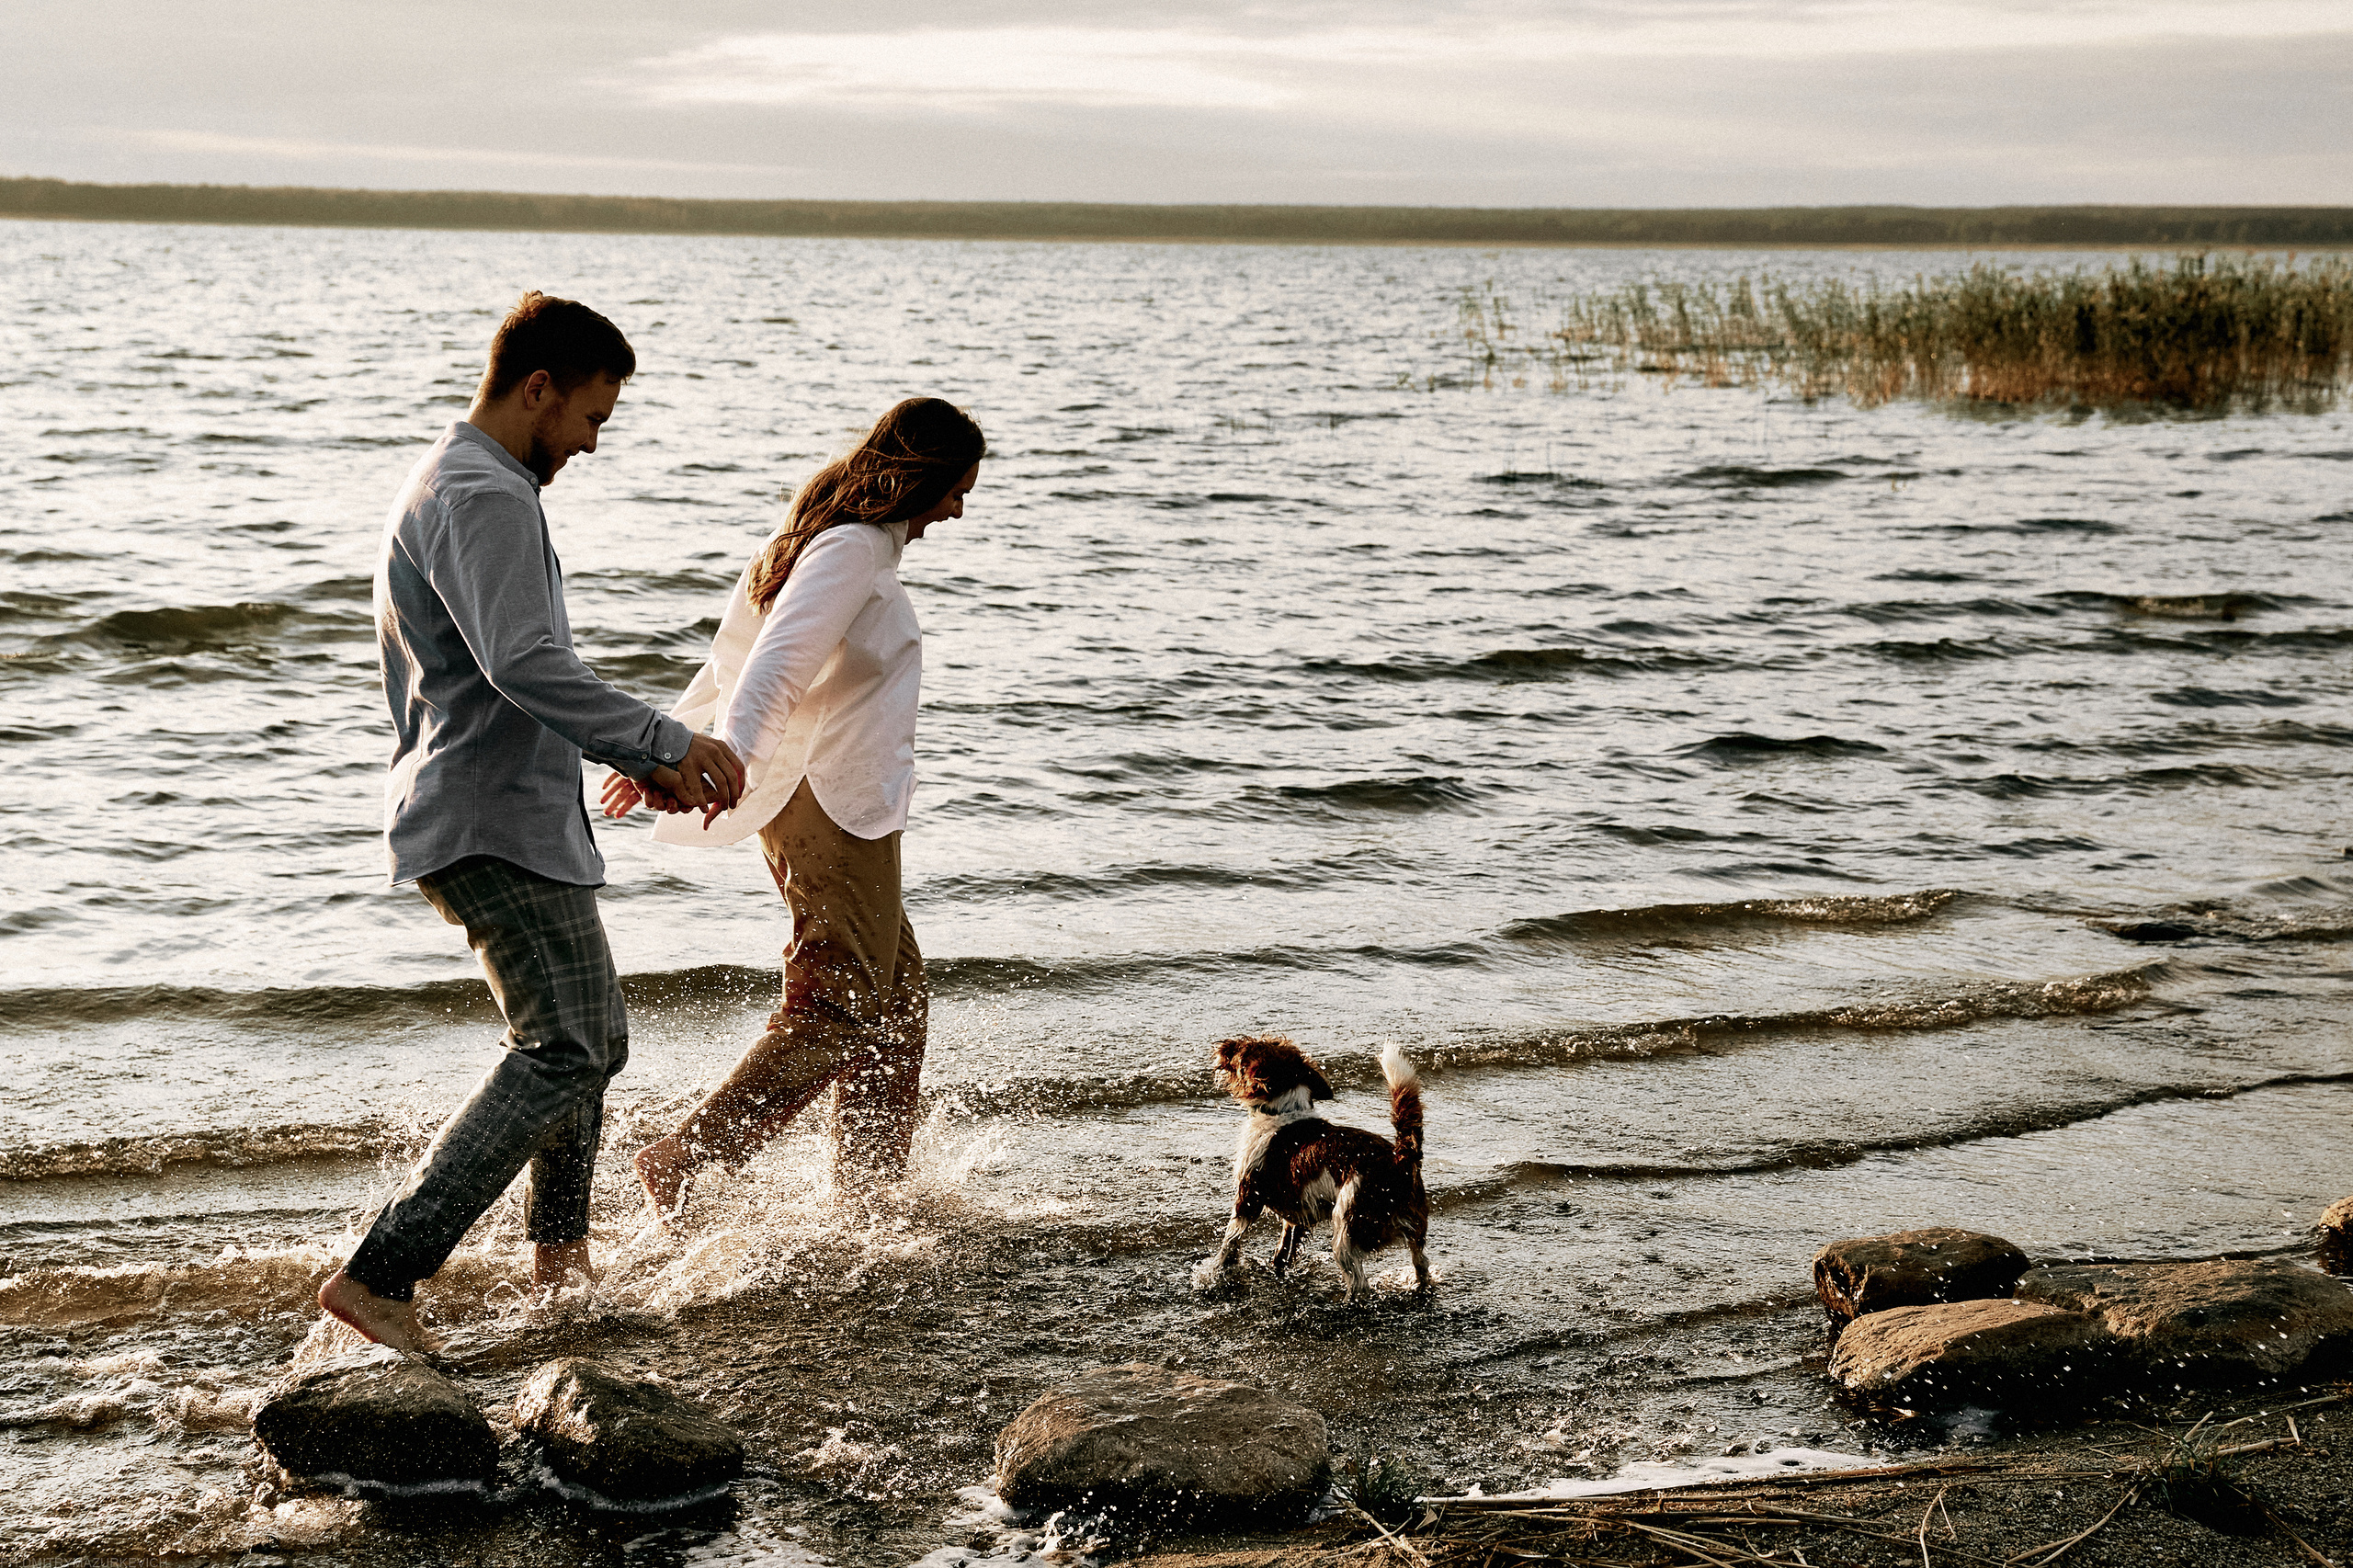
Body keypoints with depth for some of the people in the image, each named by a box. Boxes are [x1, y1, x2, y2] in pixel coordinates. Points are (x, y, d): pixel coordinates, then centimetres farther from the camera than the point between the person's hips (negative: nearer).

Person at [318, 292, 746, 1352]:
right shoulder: (483, 499, -15)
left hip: (513, 819, 11)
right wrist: (666, 742, -25)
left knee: (592, 1038, 22)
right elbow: (525, 667, -30)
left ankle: (560, 1260, 35)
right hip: (492, 826, -11)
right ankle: (379, 1278, -21)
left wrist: (642, 763, 17)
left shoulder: (455, 488, 21)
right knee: (562, 1050, -17)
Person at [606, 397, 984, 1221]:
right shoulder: (854, 549, -15)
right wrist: (731, 760, -42)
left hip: (821, 804, 10)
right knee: (837, 1009, -8)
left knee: (896, 994, 16)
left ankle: (872, 1191, 21)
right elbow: (775, 663, -29)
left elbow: (732, 660, 20)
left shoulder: (838, 541, 16)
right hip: (836, 808, -10)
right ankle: (682, 1161, -11)